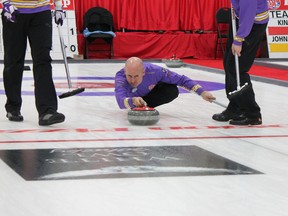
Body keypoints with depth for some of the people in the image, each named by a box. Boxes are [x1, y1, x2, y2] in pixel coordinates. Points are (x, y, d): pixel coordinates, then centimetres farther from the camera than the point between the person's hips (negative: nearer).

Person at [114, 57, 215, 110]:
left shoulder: (154, 71, -40)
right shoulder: (120, 77, -44)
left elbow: (181, 79, -29)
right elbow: (121, 102, -60)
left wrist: (202, 92, -34)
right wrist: (133, 101, -82)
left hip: (151, 90, -1)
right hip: (131, 96, 2)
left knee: (172, 91, -29)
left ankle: (143, 106, -11)